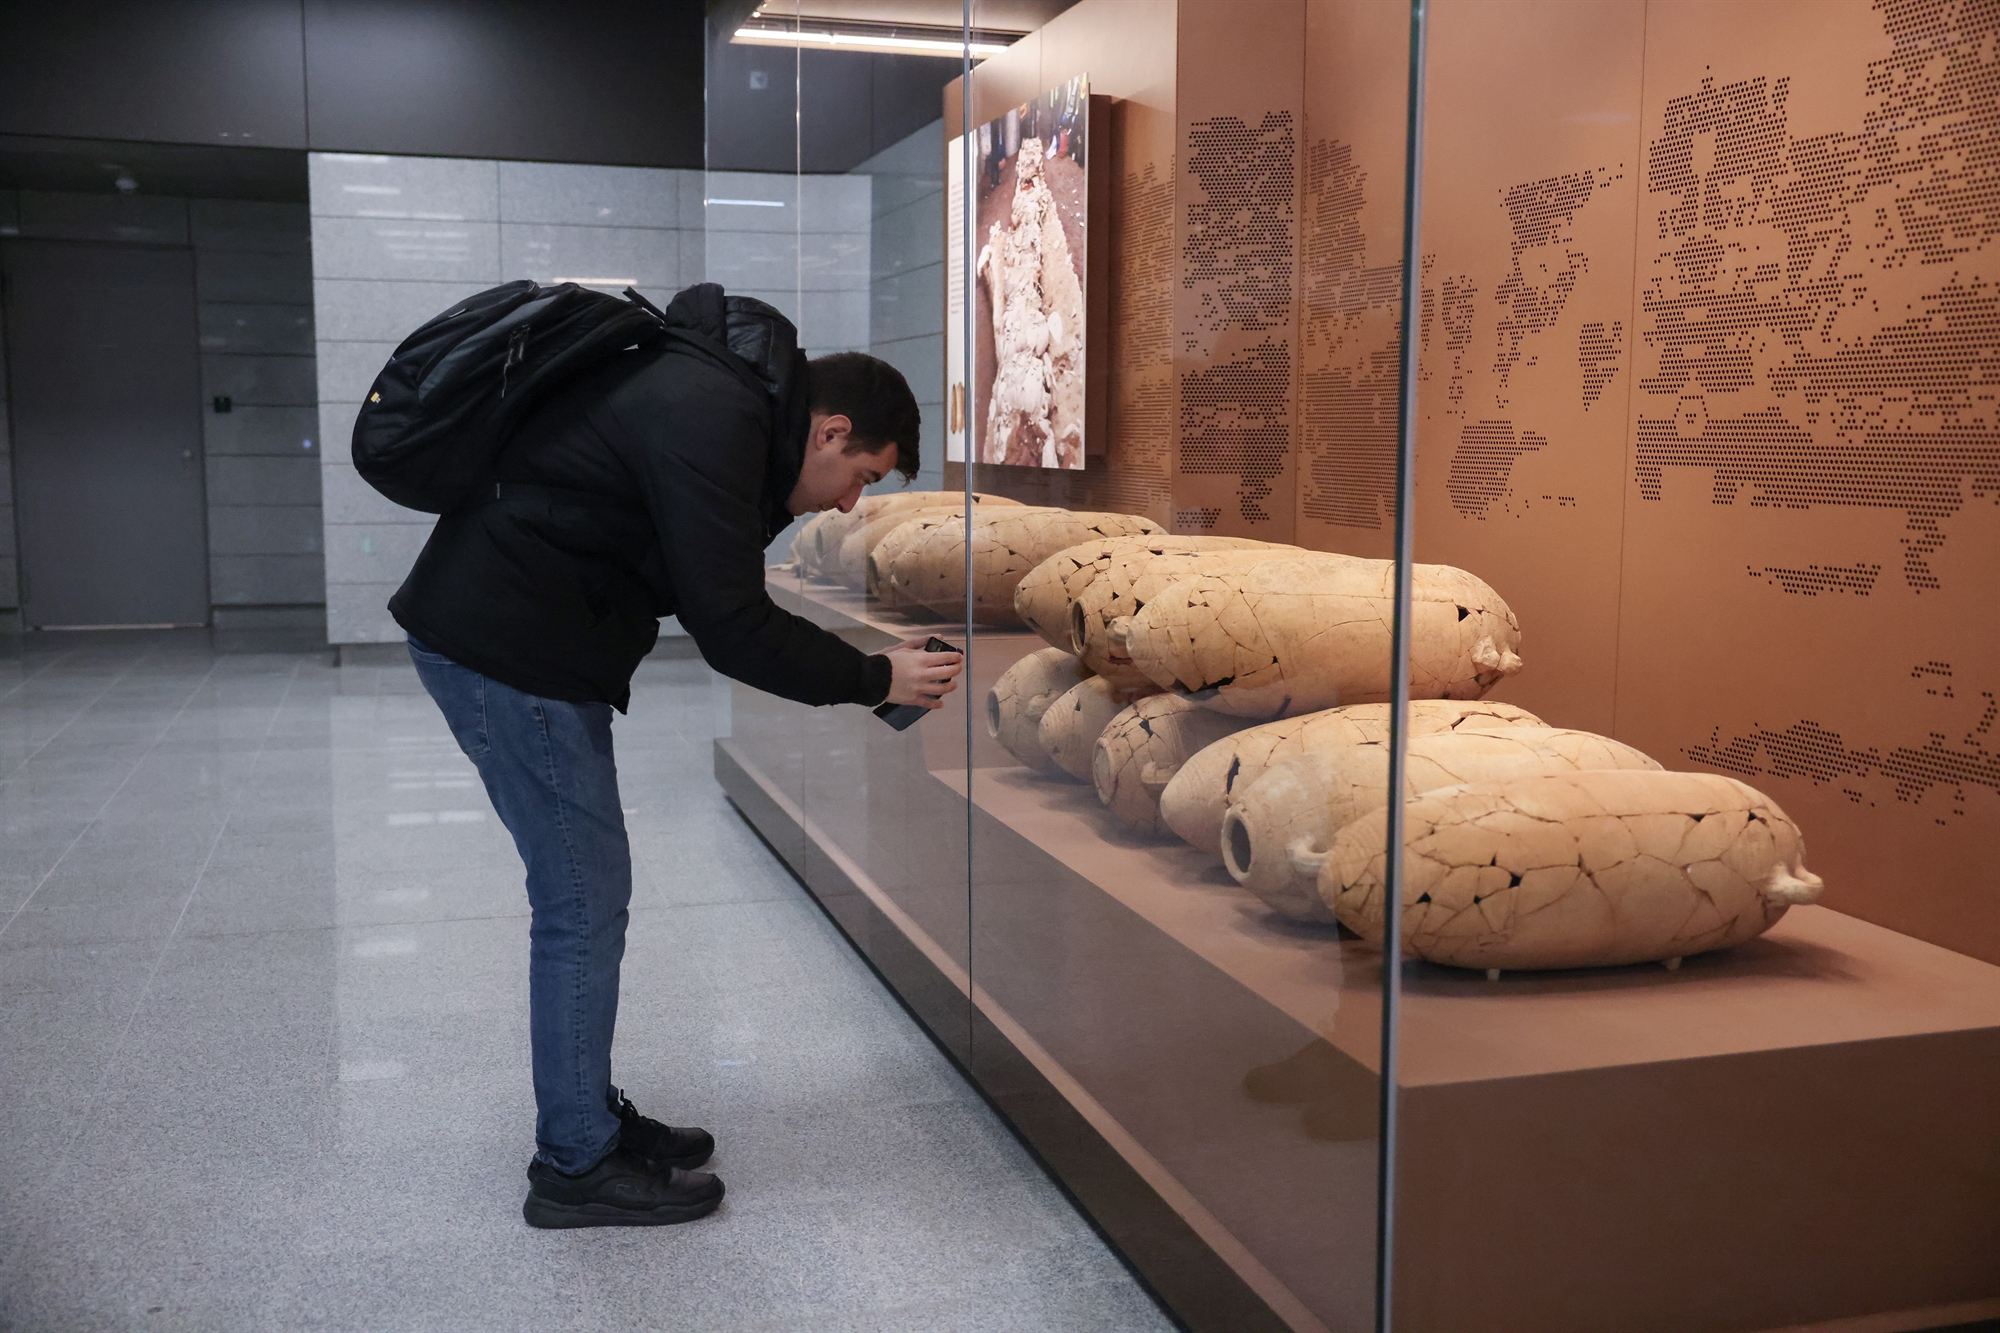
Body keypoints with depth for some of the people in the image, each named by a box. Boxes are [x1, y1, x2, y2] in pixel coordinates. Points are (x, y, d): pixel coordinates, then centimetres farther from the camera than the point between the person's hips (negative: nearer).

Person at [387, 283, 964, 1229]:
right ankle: (577, 1166, 11)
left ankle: (589, 1117, 29)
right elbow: (732, 629, -21)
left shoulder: (718, 390, 12)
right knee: (583, 903, -2)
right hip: (506, 653, -10)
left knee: (583, 897, 16)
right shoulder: (712, 421, -20)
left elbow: (716, 589, 18)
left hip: (492, 634, 10)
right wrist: (876, 678, -12)